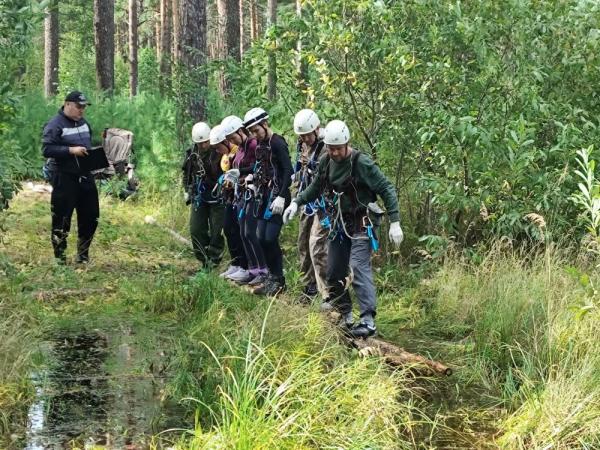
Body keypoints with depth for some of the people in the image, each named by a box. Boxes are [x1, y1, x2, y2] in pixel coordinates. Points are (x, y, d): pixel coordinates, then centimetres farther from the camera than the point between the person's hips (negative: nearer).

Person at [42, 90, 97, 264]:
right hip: (64, 178, -7)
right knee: (62, 219, -1)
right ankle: (60, 259, 10)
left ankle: (83, 256, 24)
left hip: (85, 176, 8)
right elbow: (46, 149, -19)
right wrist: (71, 150, -24)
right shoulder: (55, 124, -10)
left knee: (91, 217, 10)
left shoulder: (83, 123, 14)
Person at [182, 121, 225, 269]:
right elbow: (186, 172, 16)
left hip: (217, 196, -5)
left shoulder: (219, 151, -17)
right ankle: (204, 260, 12)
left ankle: (214, 259, 8)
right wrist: (187, 190, 14)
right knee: (196, 230, 2)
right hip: (198, 197, 5)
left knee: (216, 231, -2)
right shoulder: (191, 153, 1)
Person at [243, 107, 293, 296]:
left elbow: (288, 171, -17)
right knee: (261, 238, 6)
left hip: (277, 197, -8)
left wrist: (281, 197, -22)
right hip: (264, 196, 8)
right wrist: (254, 180, 4)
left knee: (271, 238, -10)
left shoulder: (278, 143, -12)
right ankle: (272, 276, 17)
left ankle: (279, 280, 3)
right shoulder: (260, 144, 13)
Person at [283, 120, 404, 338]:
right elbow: (315, 187, 19)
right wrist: (296, 202, 7)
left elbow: (386, 189, -17)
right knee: (334, 273, 9)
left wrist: (395, 222, -22)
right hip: (337, 226, 7)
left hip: (360, 225, -7)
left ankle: (368, 321, -18)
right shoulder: (326, 162, 1)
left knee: (359, 268, -18)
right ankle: (345, 316, 23)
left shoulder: (362, 163, -18)